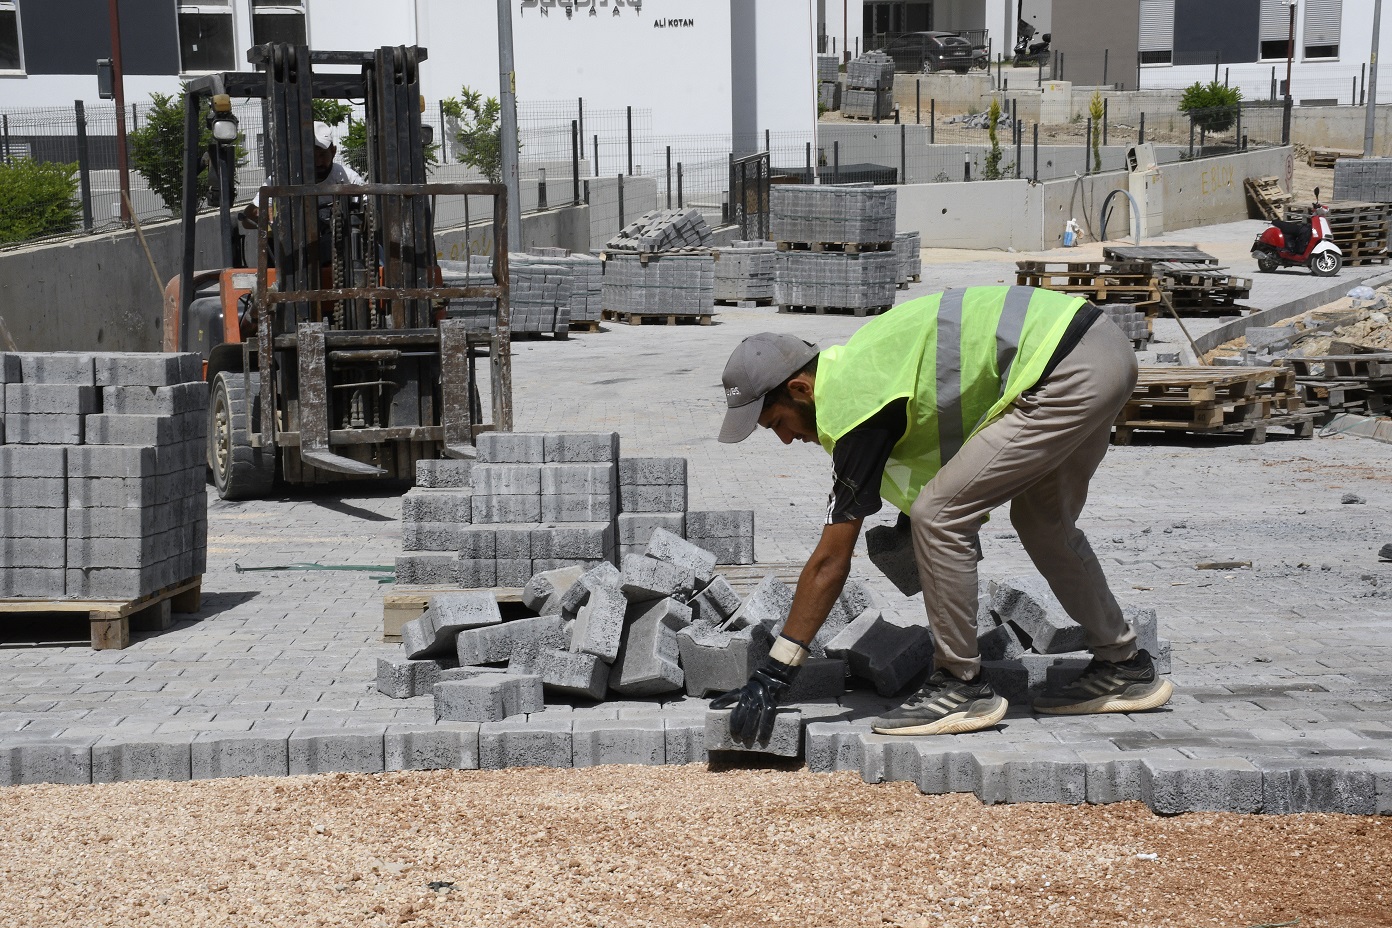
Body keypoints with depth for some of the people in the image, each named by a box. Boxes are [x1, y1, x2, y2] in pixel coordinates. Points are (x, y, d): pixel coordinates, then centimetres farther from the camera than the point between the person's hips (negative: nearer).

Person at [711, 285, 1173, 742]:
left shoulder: (853, 401, -12)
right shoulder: (853, 362, 13)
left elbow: (831, 560, -10)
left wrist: (773, 673, -6)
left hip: (1068, 377, -10)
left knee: (937, 516, -8)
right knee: (1043, 521, 25)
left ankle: (961, 687, 2)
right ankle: (1124, 666, 36)